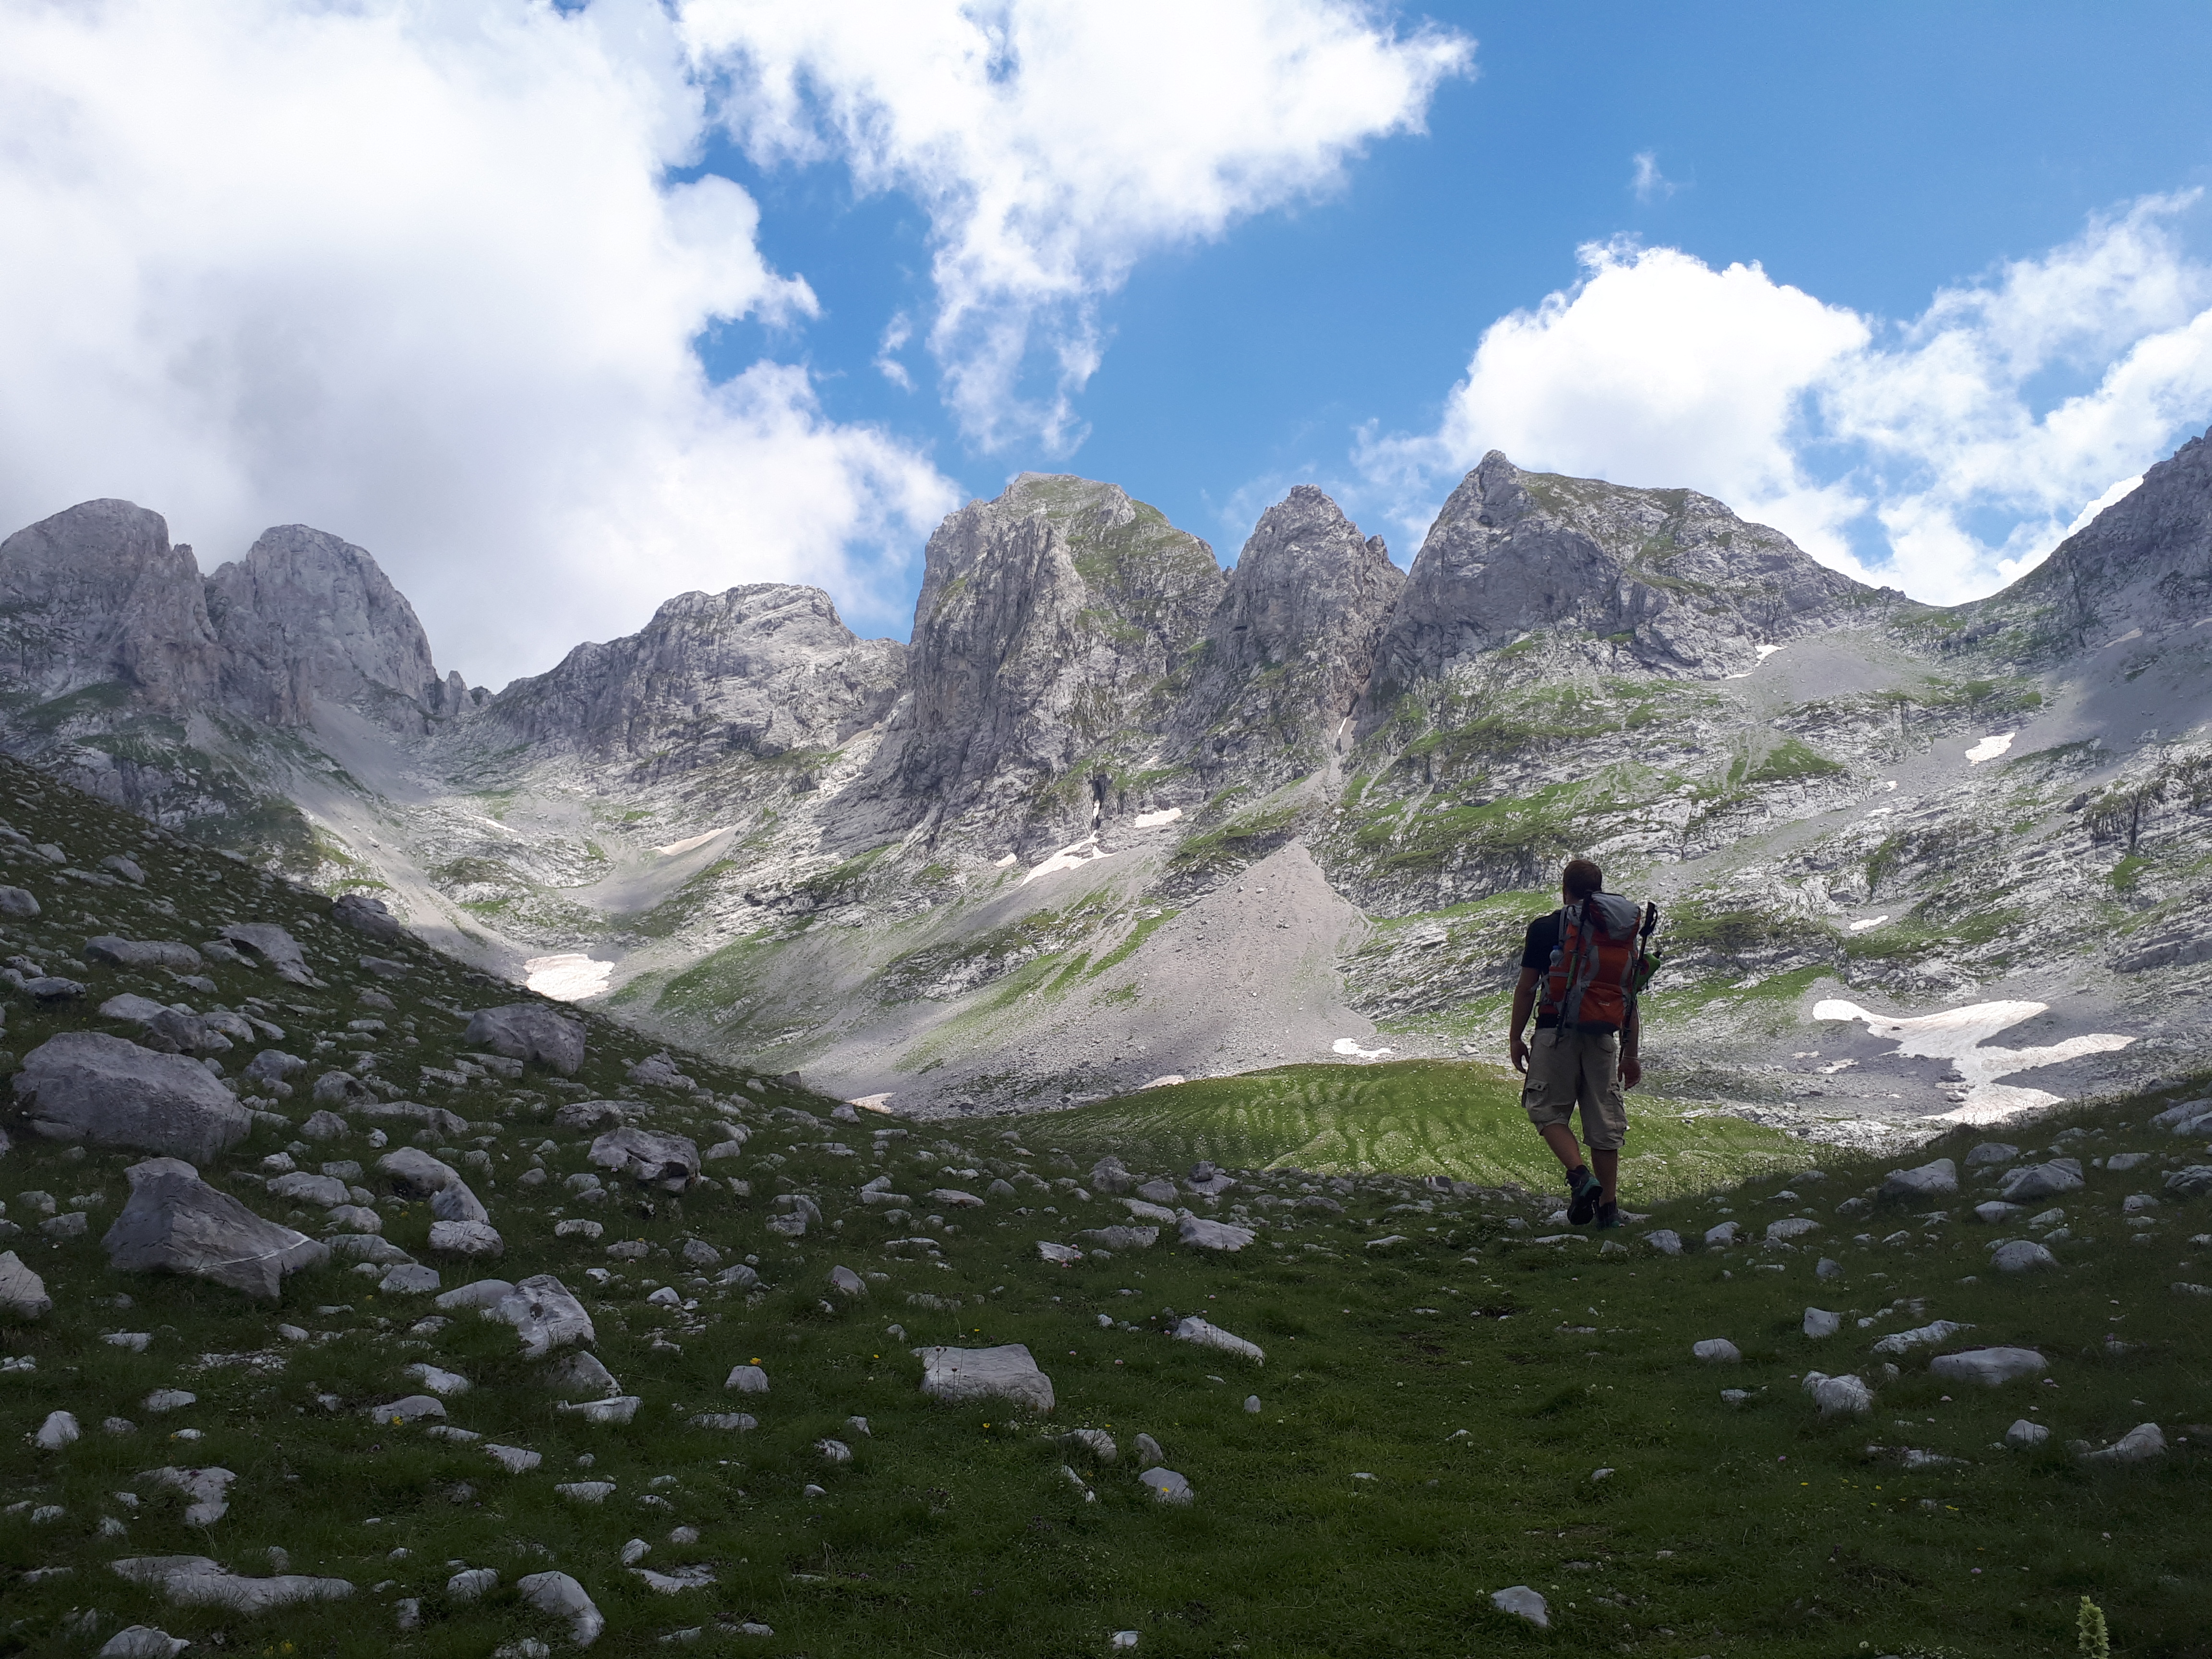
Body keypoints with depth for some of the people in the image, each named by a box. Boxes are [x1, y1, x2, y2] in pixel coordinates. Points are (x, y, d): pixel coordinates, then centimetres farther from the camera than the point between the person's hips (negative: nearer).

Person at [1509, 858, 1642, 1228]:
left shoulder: (1543, 929, -1)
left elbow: (1526, 989, -1)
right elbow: (1629, 997, 9)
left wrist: (1516, 1039, 9)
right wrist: (1630, 1054, 15)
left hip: (1556, 1033, -3)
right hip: (1602, 1036, 3)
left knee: (1548, 1111, 8)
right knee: (1604, 1120, 8)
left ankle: (1580, 1175, -14)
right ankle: (1608, 1207, 9)